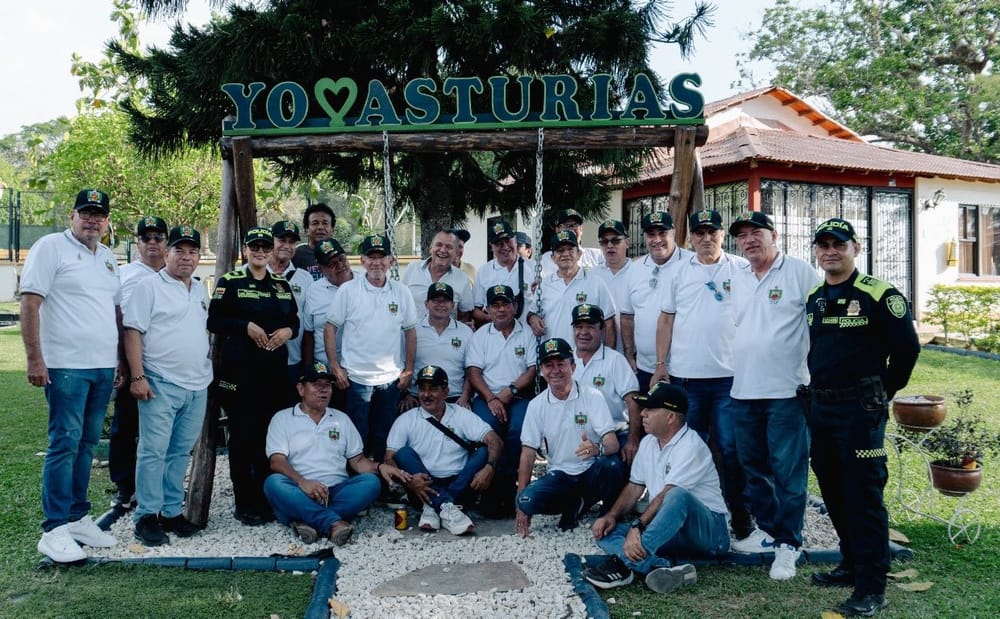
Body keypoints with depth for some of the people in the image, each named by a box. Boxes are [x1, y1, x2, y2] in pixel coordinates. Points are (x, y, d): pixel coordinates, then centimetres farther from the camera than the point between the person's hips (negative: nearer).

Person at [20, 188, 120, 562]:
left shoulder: (108, 259, 16)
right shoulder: (51, 247, -4)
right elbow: (30, 304, -10)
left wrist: (122, 361, 17)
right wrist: (34, 359, -15)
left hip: (104, 367, 7)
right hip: (67, 366, -7)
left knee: (86, 445, 12)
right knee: (65, 445, -5)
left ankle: (78, 517, 21)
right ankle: (55, 530, 2)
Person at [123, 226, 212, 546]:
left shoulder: (201, 291, 16)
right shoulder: (150, 287, -4)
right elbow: (133, 332, -9)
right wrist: (137, 376, -15)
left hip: (198, 386, 6)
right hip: (161, 385, -6)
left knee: (181, 452, 11)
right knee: (154, 451, -4)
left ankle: (172, 511, 19)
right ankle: (147, 516, 5)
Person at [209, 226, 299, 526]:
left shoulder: (282, 285, 16)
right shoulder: (230, 282, 2)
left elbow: (295, 320, 19)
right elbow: (214, 321, -4)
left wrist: (288, 330, -2)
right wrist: (247, 326, -15)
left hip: (275, 369, 5)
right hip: (240, 369, -4)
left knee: (271, 434, 6)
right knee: (242, 434, -2)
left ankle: (267, 499, 17)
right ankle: (244, 504, 7)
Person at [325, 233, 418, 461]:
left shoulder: (402, 292, 2)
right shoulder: (348, 290, -4)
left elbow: (410, 331, 7)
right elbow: (331, 328, -2)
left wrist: (408, 370, 4)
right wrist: (335, 367, -7)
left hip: (391, 379, 2)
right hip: (355, 378, -2)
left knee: (385, 437, 13)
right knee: (357, 437, 7)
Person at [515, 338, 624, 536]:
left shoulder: (592, 396, -8)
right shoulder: (536, 405, 0)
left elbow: (613, 443, -17)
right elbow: (528, 454, 0)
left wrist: (597, 449, -42)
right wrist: (521, 505, -7)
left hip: (592, 471, -2)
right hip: (560, 475, 2)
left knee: (612, 464, -35)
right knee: (528, 499, -26)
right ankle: (577, 504, 4)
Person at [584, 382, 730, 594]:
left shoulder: (690, 446, -16)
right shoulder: (648, 442, 10)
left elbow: (667, 496, -25)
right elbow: (634, 488, 12)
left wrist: (638, 525, -31)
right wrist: (612, 516, -3)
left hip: (709, 530, -7)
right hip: (670, 530, 8)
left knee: (678, 496, -40)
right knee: (605, 531, -13)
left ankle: (624, 563, -41)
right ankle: (662, 568, -39)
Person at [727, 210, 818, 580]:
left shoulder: (800, 272, -6)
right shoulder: (737, 280, 14)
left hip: (786, 389, -7)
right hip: (743, 390, 7)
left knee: (788, 469, -1)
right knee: (753, 466, 15)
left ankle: (788, 543, 10)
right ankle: (767, 529, 30)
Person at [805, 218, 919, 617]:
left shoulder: (878, 295, -10)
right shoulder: (813, 298, 11)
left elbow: (907, 348, -7)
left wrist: (882, 393, 0)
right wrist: (819, 391, 15)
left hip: (860, 410, -7)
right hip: (820, 407, 7)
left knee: (863, 495, -5)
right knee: (833, 492, 15)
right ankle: (851, 565, 30)